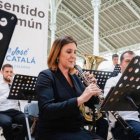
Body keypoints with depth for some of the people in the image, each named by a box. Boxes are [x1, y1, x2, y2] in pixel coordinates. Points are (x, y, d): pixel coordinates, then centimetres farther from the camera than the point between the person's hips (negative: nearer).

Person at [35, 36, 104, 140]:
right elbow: (46, 110, -24)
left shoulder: (74, 77, 12)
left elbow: (89, 103, 16)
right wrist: (79, 99, -32)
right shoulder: (46, 76, -9)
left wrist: (93, 92, -5)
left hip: (77, 130, 7)